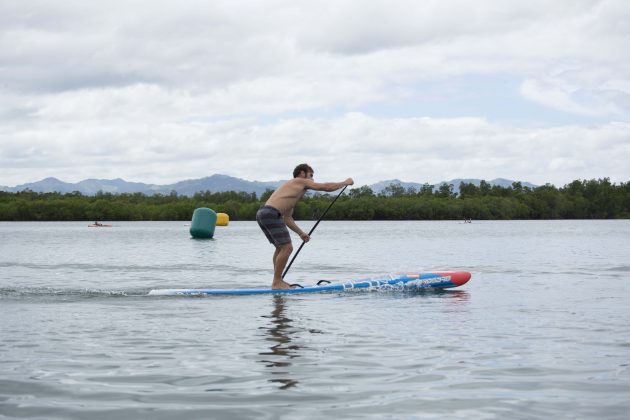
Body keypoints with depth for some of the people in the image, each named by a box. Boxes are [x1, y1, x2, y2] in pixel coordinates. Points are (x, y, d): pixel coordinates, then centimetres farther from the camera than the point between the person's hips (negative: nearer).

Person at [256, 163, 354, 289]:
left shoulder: (291, 188, 32)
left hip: (262, 213, 10)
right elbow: (327, 187, 7)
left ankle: (277, 281, 22)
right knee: (287, 248, -7)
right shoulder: (301, 182, 6)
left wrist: (300, 233, 26)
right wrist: (345, 182, 21)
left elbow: (287, 218, 31)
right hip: (271, 214, -10)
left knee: (281, 248, 20)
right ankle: (277, 282, -4)